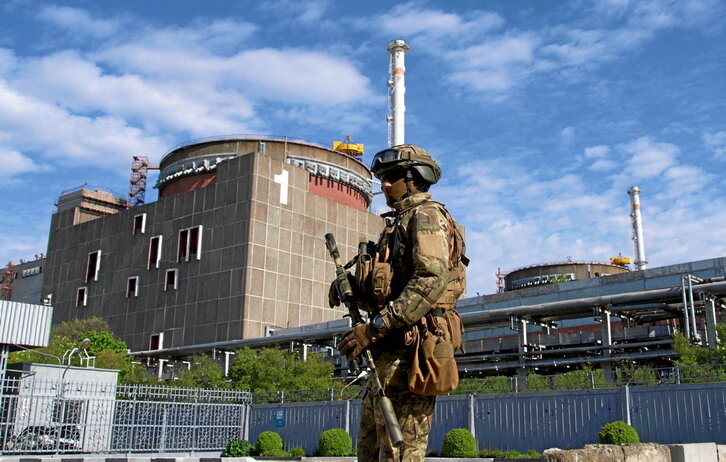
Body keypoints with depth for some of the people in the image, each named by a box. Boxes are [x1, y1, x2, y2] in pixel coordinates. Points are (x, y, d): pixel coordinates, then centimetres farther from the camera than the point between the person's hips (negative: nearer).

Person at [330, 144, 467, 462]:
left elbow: (432, 280, -22)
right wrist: (352, 289, 4)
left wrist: (374, 328, -25)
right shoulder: (398, 223, 25)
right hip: (391, 352, 10)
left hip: (409, 348, -10)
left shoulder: (426, 215, -5)